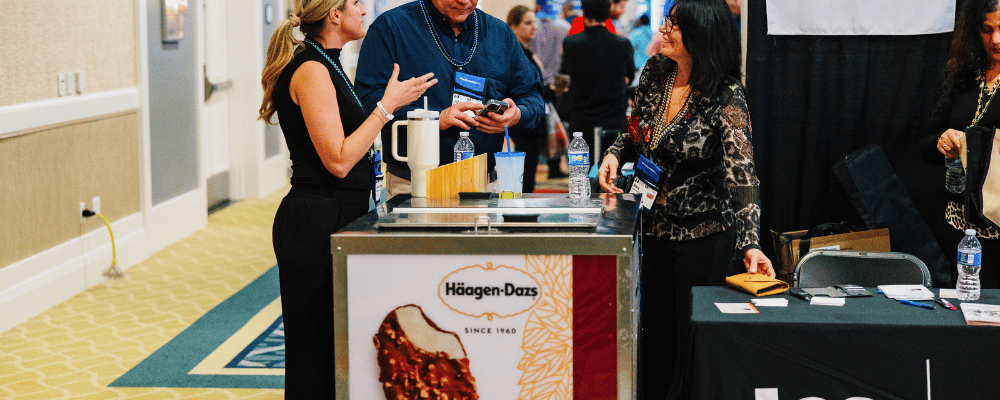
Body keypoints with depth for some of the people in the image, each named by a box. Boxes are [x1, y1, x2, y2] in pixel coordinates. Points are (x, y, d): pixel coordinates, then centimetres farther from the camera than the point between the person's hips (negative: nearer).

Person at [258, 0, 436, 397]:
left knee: (334, 347, 14)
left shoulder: (325, 66, 15)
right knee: (314, 349, -2)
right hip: (316, 225, -10)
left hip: (332, 221, 10)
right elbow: (337, 161, -21)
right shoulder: (311, 70, -16)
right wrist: (388, 104, -16)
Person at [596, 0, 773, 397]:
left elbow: (741, 175, -27)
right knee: (653, 331, 17)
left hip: (703, 234, -6)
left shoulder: (726, 97, -20)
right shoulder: (655, 72, -1)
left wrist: (750, 244, -36)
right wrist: (615, 154, -4)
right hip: (656, 227, 6)